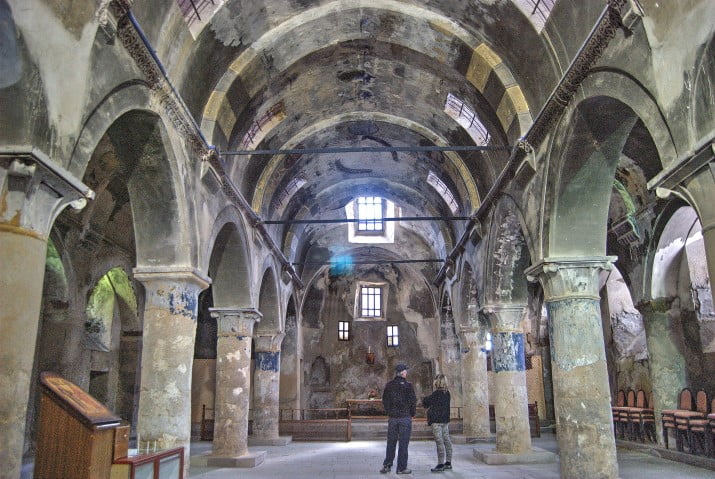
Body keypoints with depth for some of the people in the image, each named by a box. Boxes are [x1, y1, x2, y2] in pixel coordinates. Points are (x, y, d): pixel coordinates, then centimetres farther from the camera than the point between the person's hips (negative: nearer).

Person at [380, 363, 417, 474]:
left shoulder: (389, 385, 3)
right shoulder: (407, 385, -10)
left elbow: (384, 401, 8)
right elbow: (413, 401, -9)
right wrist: (412, 413, 6)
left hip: (392, 417, 4)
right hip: (405, 417, -4)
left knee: (391, 442, 13)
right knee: (403, 443, 3)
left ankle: (387, 465, 14)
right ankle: (401, 468, 6)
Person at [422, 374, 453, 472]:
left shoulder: (437, 393, -17)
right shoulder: (447, 393, 7)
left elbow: (425, 401, -10)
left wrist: (427, 406, 10)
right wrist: (430, 408, 7)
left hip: (437, 421, -9)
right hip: (445, 420, 9)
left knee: (439, 442, -7)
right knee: (447, 440, 12)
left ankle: (440, 464, -6)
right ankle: (448, 463, 19)